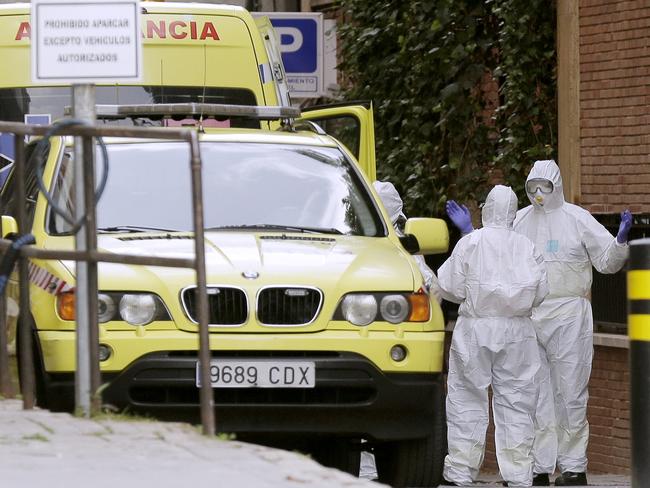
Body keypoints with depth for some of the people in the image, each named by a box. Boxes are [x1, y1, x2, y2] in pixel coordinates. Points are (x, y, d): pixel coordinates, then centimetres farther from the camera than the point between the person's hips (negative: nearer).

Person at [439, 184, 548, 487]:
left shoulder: (470, 243, -5)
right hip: (517, 330, 2)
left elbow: (450, 288, -4)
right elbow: (540, 293, 3)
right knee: (515, 399, 6)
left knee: (467, 399, 4)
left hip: (476, 328, -2)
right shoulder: (527, 248, 1)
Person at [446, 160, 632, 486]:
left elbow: (608, 262, 3)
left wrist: (621, 239, -15)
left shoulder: (577, 219, 2)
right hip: (525, 318, 4)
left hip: (568, 315, -4)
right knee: (533, 395, 6)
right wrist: (468, 231, 13)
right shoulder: (519, 221, 13)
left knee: (570, 394, -3)